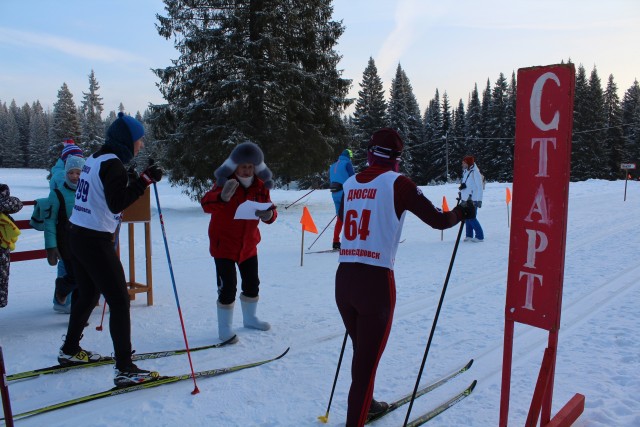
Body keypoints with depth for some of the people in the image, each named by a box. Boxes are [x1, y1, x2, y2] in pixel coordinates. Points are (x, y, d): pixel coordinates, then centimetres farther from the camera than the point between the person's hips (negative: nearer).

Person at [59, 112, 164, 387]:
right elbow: (117, 203, -24)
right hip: (95, 241, -10)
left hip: (76, 235, 10)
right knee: (120, 301, -7)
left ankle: (70, 351, 38)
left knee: (88, 294, 23)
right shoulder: (112, 163, -15)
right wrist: (145, 180, -23)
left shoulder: (96, 158, 12)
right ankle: (125, 370, -6)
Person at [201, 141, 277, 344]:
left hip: (248, 245, 5)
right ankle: (224, 329, 8)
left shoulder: (260, 186, -2)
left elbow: (270, 211, -1)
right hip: (223, 244, -5)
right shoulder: (225, 183, -15)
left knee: (252, 284, 17)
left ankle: (249, 318, 39)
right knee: (228, 287, -8)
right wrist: (222, 196, -51)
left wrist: (268, 214, -26)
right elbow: (206, 204, -30)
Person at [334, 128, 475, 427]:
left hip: (343, 279, 6)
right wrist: (461, 212, 19)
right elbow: (438, 221, -1)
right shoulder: (397, 183, -5)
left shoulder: (350, 184, 10)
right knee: (368, 359, 7)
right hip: (376, 281, -6)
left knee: (361, 350, 25)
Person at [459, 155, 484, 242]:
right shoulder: (465, 171, 13)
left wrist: (479, 200, -18)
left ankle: (480, 236, 1)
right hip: (465, 199, 8)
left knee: (472, 218, -9)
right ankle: (469, 235, 20)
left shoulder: (475, 172, -13)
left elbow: (480, 187, -16)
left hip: (472, 200, -8)